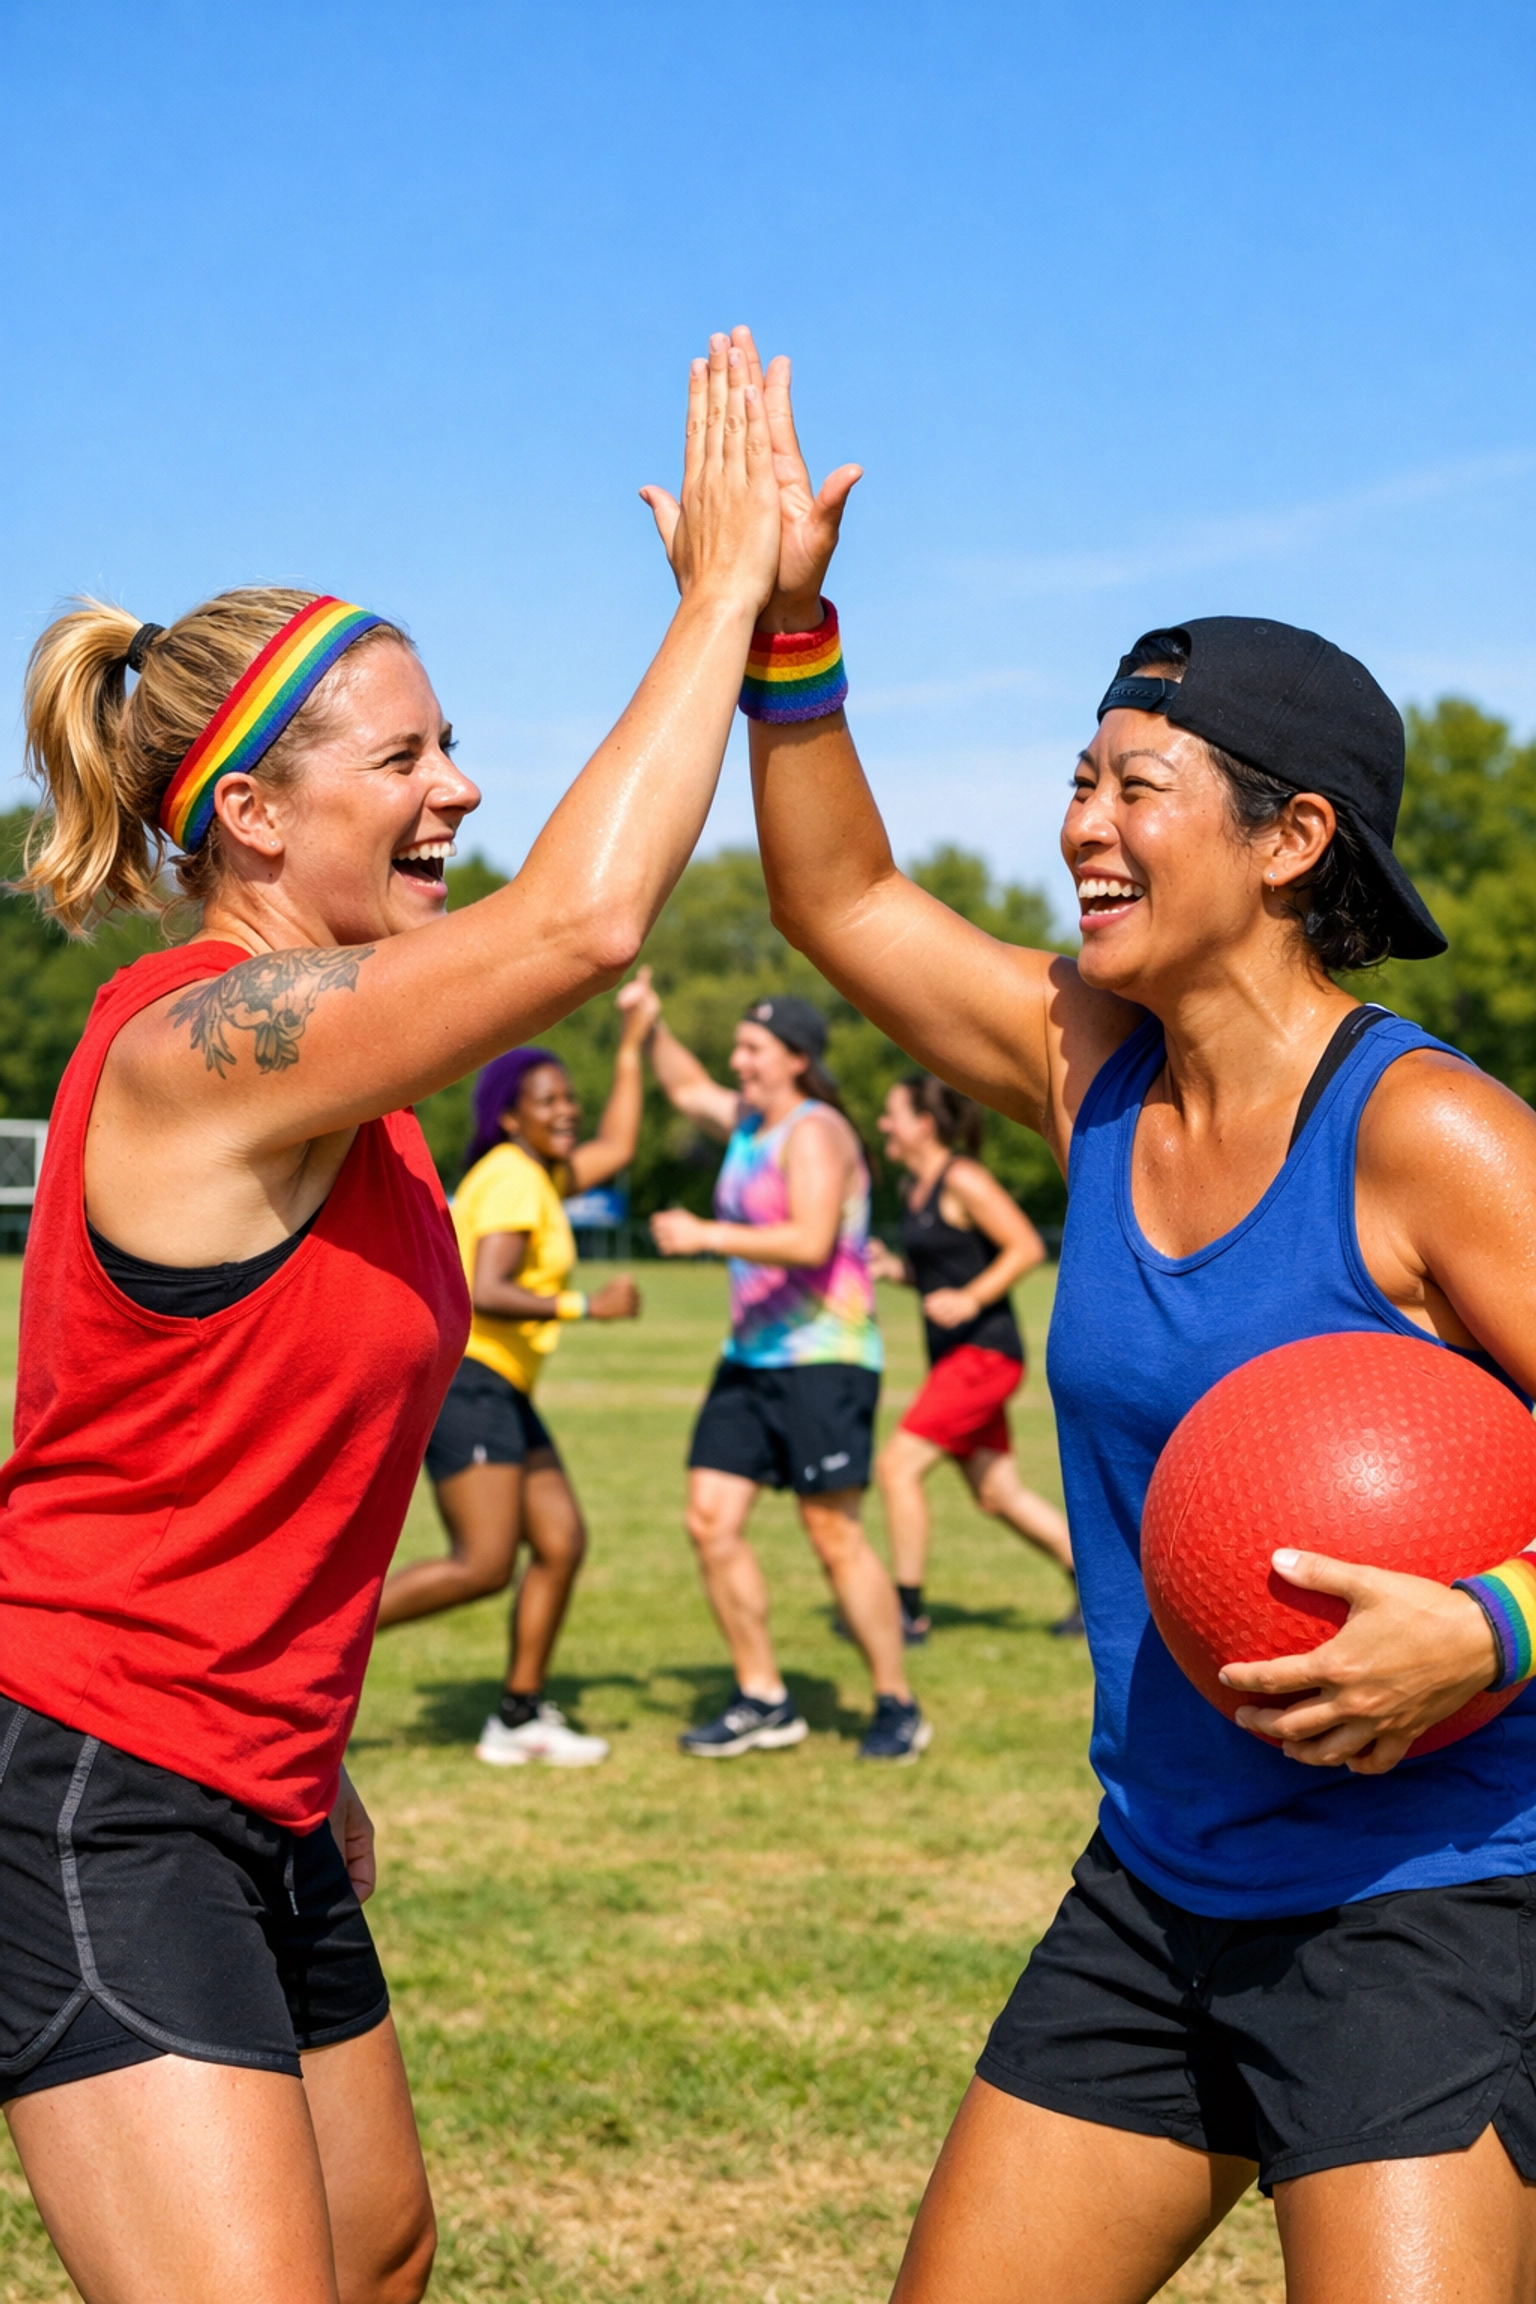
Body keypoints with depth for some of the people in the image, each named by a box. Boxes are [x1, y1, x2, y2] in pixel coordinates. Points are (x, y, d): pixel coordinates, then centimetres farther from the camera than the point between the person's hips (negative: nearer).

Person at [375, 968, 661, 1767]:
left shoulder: (535, 1174, 16)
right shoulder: (510, 1178, -13)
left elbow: (614, 1149, 29)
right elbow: (485, 1294, -24)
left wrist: (631, 1043, 27)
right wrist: (585, 1306, -22)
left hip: (499, 1394, 10)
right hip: (464, 1381, -10)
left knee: (561, 1542, 7)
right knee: (483, 1566, -16)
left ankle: (519, 1718, 12)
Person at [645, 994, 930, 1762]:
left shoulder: (814, 1131, -13)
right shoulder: (749, 1121, 14)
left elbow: (811, 1242, -25)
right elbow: (687, 1089, 36)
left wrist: (704, 1235, -22)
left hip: (823, 1360, -9)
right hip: (751, 1356, 9)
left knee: (834, 1535, -8)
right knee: (711, 1519, 0)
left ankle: (898, 1708, 4)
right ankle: (763, 1703, 8)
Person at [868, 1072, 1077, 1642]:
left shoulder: (962, 1180, -12)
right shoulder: (917, 1187, 15)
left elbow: (1028, 1247, -16)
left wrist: (969, 1300, -24)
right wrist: (892, 1268, 6)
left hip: (984, 1353, -10)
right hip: (956, 1357, 10)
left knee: (897, 1464, -13)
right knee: (997, 1494, 11)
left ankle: (909, 1612, -6)